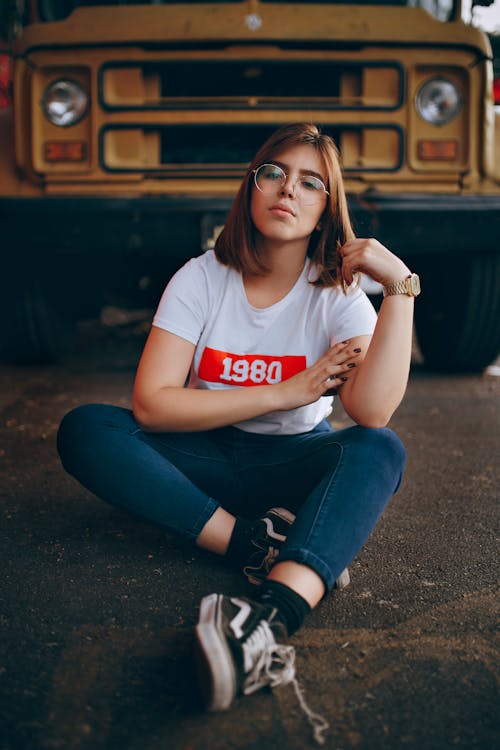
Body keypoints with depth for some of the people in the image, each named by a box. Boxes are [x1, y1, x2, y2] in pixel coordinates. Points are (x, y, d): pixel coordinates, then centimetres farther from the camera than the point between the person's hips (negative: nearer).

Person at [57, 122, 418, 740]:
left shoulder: (338, 294, -7)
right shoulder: (202, 278, -7)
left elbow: (373, 412, -25)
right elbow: (150, 404, -17)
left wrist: (400, 286, -26)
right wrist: (286, 393, -19)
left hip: (294, 461, 0)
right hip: (206, 460, 1)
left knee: (382, 451, -32)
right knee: (84, 430, -23)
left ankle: (275, 611, -57)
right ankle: (250, 543, -31)